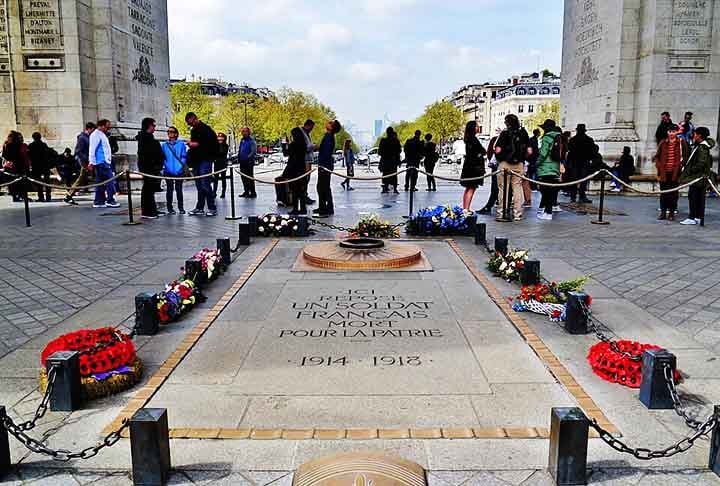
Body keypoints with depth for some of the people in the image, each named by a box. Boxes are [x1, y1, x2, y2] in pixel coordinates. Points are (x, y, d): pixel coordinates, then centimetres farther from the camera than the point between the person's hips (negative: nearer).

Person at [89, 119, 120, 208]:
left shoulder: (102, 135, 22)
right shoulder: (96, 135, -8)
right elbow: (92, 149, -13)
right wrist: (92, 162, -16)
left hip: (105, 162, 10)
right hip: (101, 162, -10)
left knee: (100, 183, 9)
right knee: (110, 181, -12)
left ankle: (98, 202, 12)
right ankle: (110, 200, -11)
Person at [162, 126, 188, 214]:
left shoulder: (181, 144, 2)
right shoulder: (164, 145, 8)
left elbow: (184, 157, 0)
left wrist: (181, 166, -13)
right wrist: (162, 168, -3)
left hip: (179, 171, -1)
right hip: (168, 171, 1)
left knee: (179, 189, 5)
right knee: (169, 190, 6)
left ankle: (181, 207, 13)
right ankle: (170, 208, 11)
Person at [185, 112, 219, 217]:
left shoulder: (206, 129, -7)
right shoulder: (193, 131, 19)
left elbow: (213, 145, -12)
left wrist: (198, 144, -14)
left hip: (205, 160, -8)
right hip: (196, 161, 8)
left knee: (205, 184, -12)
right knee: (199, 185, 10)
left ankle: (212, 208, -7)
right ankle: (200, 208, 15)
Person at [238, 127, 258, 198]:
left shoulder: (251, 141, -10)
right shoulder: (242, 140, 14)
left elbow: (254, 152, -17)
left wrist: (248, 158, -21)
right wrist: (238, 157, 11)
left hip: (249, 162, -8)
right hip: (242, 162, 8)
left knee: (250, 177, -5)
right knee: (243, 177, 12)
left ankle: (253, 192, 0)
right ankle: (246, 191, 21)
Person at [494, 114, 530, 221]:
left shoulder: (505, 133, -8)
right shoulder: (523, 133, 5)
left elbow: (498, 150, -14)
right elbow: (529, 151, 5)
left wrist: (499, 158, 4)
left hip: (505, 164, -4)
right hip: (519, 164, 4)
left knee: (503, 188, 3)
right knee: (517, 188, 9)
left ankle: (502, 213, 4)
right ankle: (518, 214, 11)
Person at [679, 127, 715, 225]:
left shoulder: (702, 148, -18)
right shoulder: (700, 146, 13)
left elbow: (701, 163, -23)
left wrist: (691, 170, -15)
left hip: (698, 177, -10)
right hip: (701, 177, 10)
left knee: (692, 196, -6)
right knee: (700, 197, 13)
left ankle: (692, 218, -4)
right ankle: (699, 217, 19)